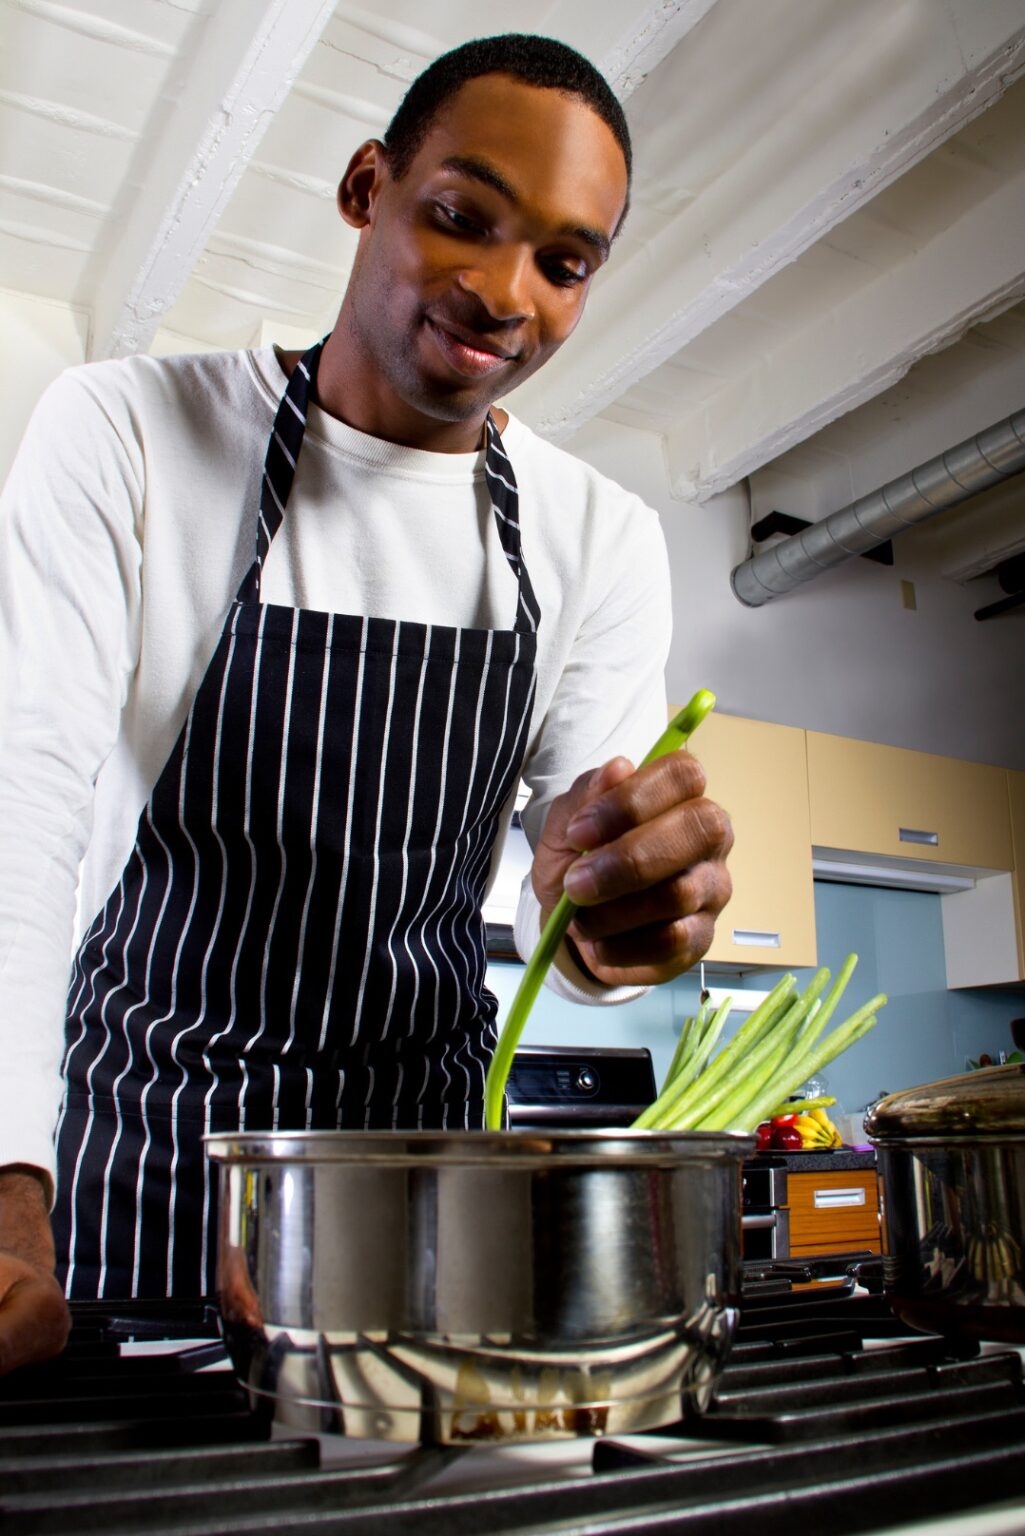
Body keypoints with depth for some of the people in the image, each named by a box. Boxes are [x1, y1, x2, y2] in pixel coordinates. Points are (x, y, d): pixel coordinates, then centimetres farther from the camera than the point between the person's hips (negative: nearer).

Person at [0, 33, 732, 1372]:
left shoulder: (601, 540, -3)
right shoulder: (122, 433, -9)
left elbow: (579, 908, -6)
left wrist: (607, 913, -32)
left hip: (428, 1132, 3)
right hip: (140, 1131, -2)